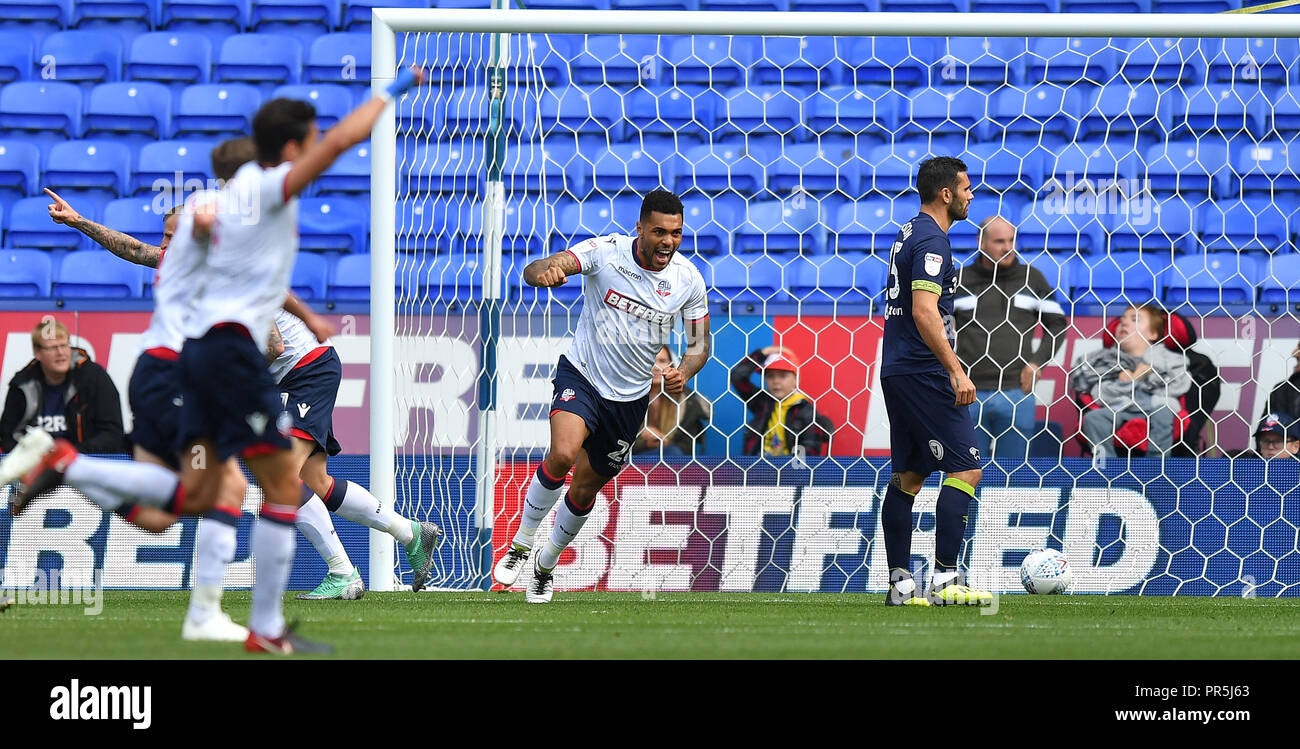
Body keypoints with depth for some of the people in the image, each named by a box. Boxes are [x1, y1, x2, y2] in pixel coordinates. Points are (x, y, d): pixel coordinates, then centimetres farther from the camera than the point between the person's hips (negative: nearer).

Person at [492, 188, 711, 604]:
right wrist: (545, 272, -53)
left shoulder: (689, 280, -8)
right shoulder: (605, 252, -17)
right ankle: (520, 546, -12)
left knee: (585, 491, 11)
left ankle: (546, 565, 37)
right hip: (581, 376, -3)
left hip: (631, 397, 3)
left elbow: (699, 344, 3)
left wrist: (682, 373, -20)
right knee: (563, 453, -30)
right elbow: (535, 271, -26)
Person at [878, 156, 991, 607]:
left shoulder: (909, 233, 17)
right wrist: (956, 370, -26)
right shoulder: (932, 240, -14)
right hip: (923, 374, -10)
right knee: (966, 466, -9)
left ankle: (901, 584, 11)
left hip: (897, 371, 10)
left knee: (908, 474, 11)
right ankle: (945, 581, -14)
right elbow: (925, 312, -24)